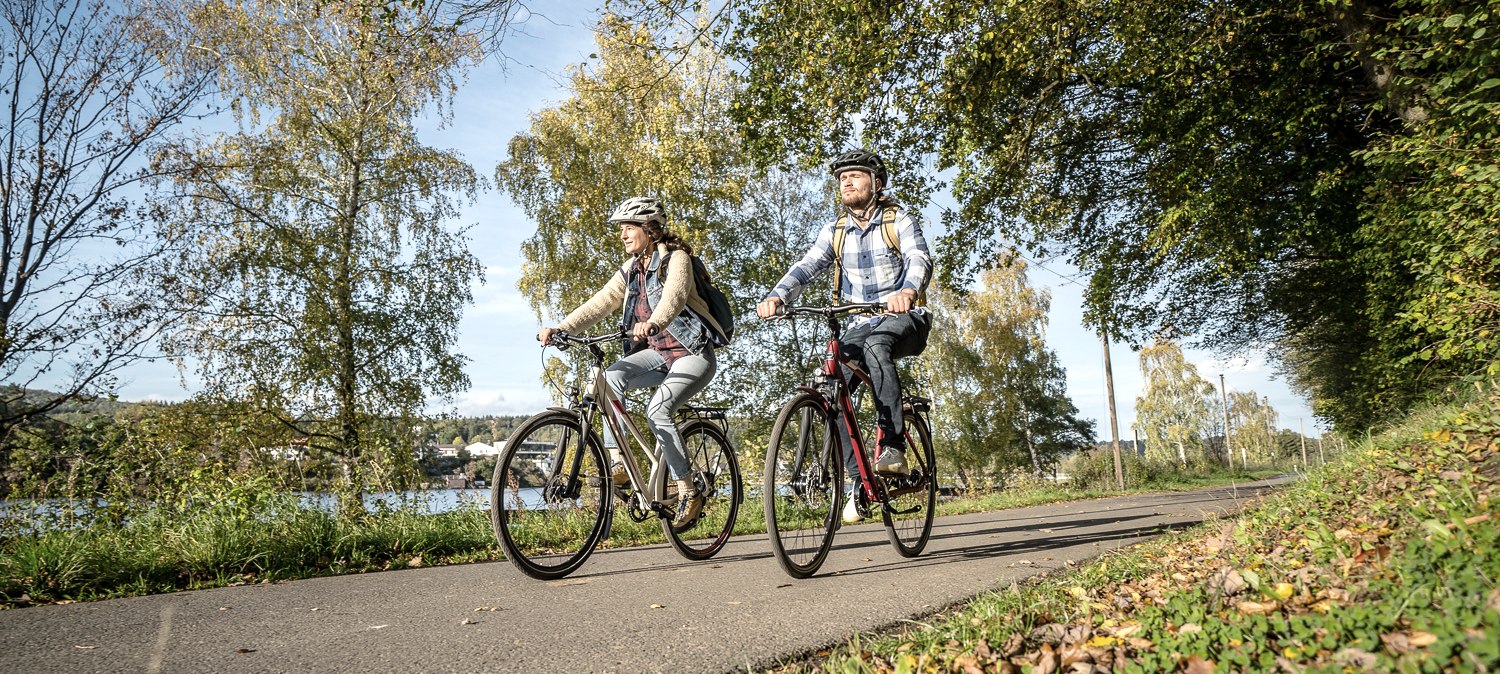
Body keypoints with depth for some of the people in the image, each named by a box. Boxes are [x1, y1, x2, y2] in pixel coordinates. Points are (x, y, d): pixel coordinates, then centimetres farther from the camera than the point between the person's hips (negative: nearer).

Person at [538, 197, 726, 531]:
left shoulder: (676, 258, -11)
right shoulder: (630, 270, 9)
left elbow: (674, 295, -33)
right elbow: (599, 303, -1)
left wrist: (652, 323, -53)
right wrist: (560, 328, -15)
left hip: (693, 353, -6)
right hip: (657, 353, 6)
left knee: (657, 411, -27)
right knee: (611, 376, -23)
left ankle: (689, 492, -13)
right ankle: (616, 462, -20)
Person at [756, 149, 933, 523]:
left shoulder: (899, 221, -4)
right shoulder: (835, 231, 8)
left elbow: (920, 259, -22)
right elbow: (806, 267, -5)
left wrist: (907, 291, -47)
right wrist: (776, 297, -27)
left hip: (902, 319, -4)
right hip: (859, 326, 4)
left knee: (876, 346, -38)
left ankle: (893, 446, -32)